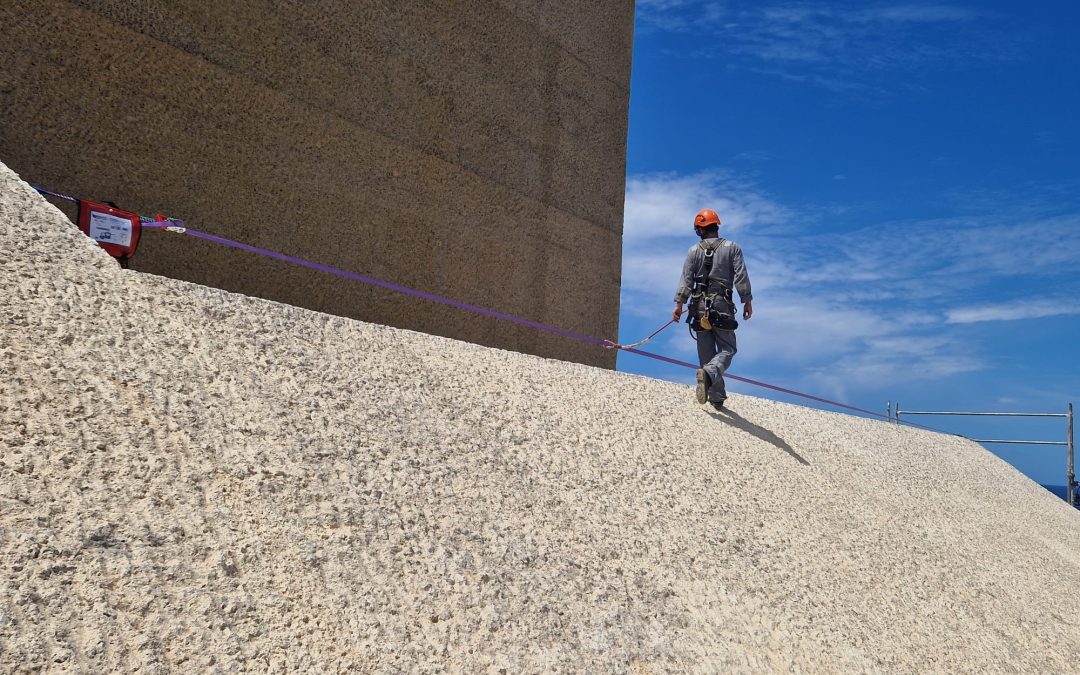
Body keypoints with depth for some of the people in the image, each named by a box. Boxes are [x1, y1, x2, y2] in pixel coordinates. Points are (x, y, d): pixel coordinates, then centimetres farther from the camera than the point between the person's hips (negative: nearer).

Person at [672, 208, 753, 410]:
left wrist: (679, 304, -3)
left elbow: (686, 279, -1)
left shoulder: (694, 250, 7)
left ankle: (717, 397, 7)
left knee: (706, 353, 7)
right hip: (722, 305, -2)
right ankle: (709, 373, -32)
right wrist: (747, 301, 2)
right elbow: (741, 276, -2)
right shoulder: (732, 248, 5)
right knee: (727, 349, 0)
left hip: (700, 306, 2)